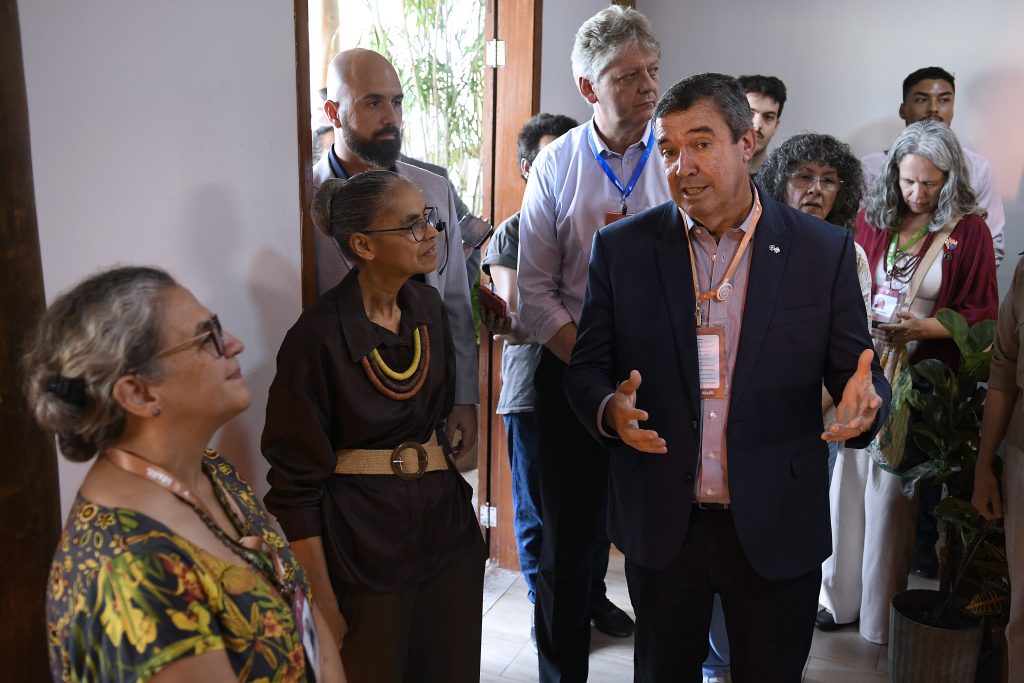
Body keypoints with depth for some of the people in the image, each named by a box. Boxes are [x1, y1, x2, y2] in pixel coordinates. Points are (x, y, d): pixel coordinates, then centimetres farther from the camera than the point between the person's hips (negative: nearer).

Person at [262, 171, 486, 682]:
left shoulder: (428, 307, 2)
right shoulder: (318, 337, -18)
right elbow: (296, 481, -14)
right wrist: (323, 603, -13)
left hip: (446, 522, 6)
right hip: (363, 541, -6)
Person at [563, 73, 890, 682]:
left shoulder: (824, 250, -3)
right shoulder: (622, 248, -2)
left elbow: (856, 370, 0)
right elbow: (587, 368, 2)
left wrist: (864, 402, -23)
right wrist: (610, 409, -21)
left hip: (778, 531, 0)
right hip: (660, 525, 1)